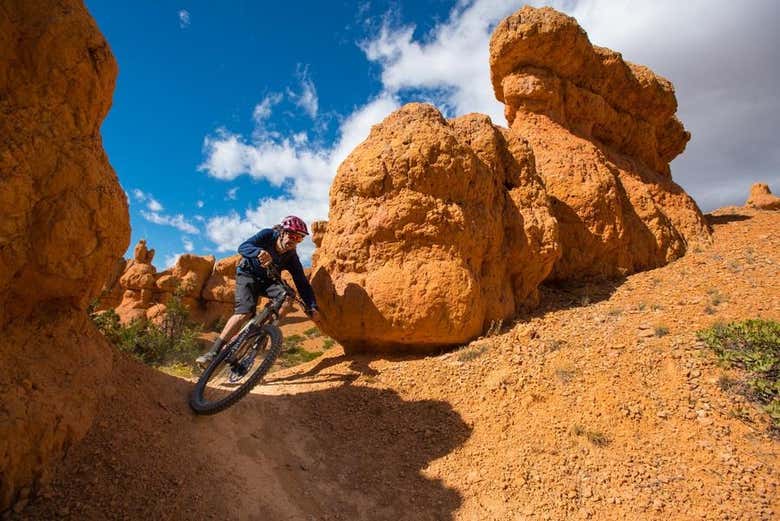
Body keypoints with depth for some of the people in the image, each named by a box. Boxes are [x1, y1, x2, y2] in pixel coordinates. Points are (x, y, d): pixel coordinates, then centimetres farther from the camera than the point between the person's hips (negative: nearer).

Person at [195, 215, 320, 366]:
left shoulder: (291, 257, -17)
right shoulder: (267, 235, -22)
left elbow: (302, 283, -19)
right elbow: (243, 247, -35)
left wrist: (312, 307, -31)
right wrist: (259, 252, -57)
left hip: (268, 280, 3)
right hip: (248, 274, -3)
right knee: (245, 311, -25)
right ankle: (214, 352, -20)